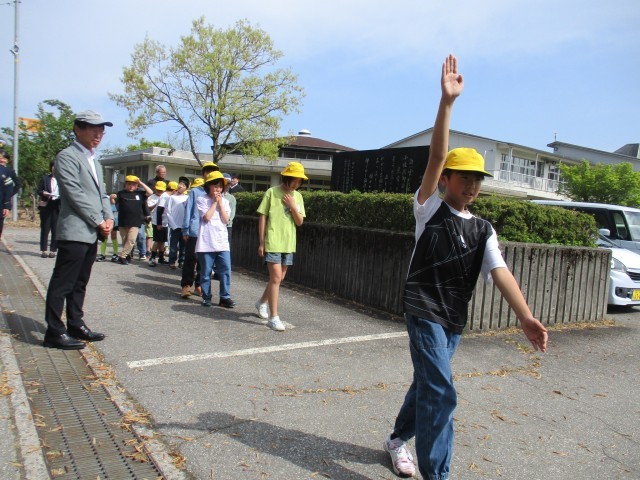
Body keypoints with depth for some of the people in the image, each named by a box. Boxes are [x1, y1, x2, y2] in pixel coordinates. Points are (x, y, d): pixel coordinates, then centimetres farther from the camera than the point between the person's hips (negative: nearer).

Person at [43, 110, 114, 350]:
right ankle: (54, 332, 2)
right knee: (62, 283, -3)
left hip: (92, 233, 8)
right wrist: (98, 221, -13)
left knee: (80, 283, 14)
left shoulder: (95, 162, 22)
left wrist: (109, 218, 3)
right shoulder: (66, 156, -6)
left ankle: (75, 324, 22)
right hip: (75, 232, -8)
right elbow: (75, 194, -14)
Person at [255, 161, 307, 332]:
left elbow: (300, 222, 5)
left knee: (279, 278, 15)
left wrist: (293, 206, -11)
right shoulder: (272, 192, -7)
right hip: (272, 243, -6)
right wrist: (261, 242, -7)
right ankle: (273, 317, -3)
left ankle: (262, 302, 38)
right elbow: (262, 218, -5)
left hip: (288, 244, 6)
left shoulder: (297, 196, 8)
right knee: (276, 278, -9)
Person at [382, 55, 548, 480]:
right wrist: (447, 101, -27)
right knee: (441, 393, -13)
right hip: (424, 312, -5)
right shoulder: (430, 210, -6)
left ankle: (398, 439, 40)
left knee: (428, 383, 18)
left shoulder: (483, 230, 5)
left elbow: (499, 271, -9)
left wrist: (525, 317, -23)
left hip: (455, 320, 6)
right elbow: (435, 158, -18)